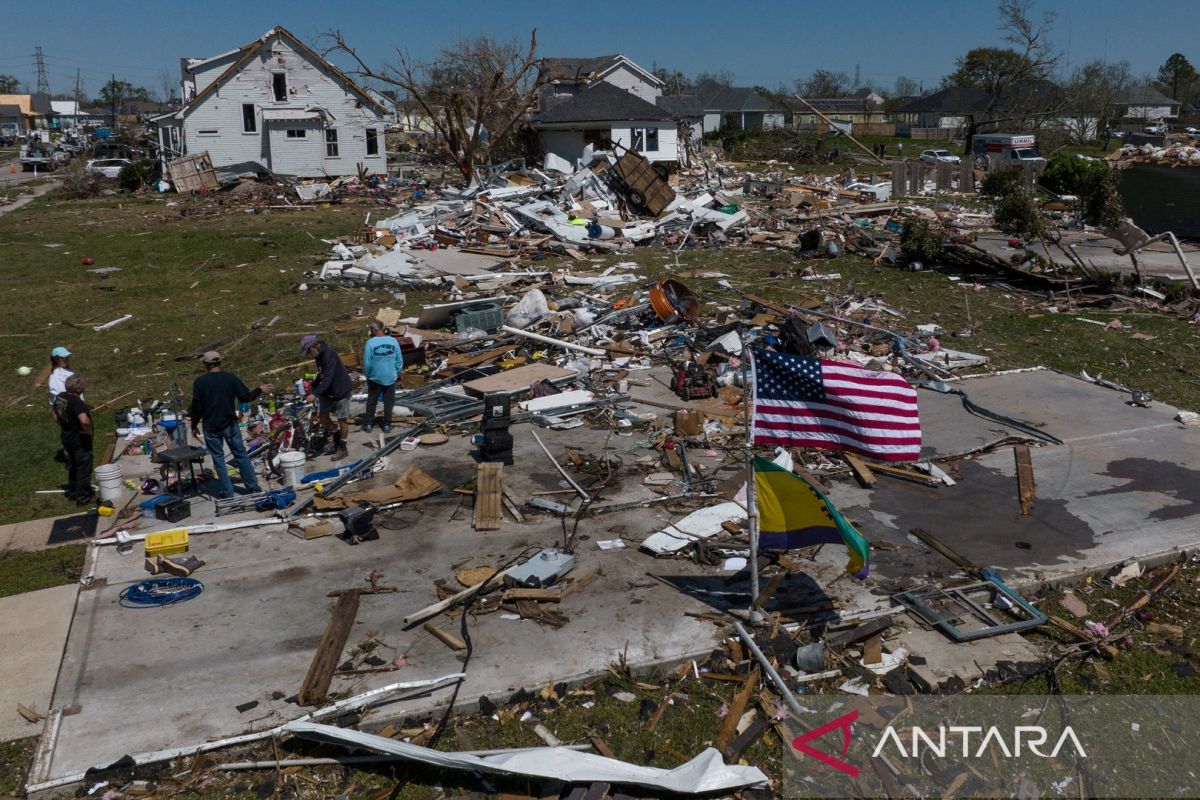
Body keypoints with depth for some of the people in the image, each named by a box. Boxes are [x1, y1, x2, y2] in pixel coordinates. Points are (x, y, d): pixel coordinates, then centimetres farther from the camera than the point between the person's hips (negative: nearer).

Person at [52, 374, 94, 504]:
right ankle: (84, 497, 16)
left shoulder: (60, 397, 0)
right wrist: (90, 431, -25)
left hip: (66, 438, 9)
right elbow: (84, 420, -42)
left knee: (72, 466, 24)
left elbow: (56, 415, 15)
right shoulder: (76, 402, -28)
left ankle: (72, 492, 38)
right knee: (84, 469, 6)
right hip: (80, 440, -9)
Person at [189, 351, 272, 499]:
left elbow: (196, 407, -7)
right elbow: (245, 397, -4)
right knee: (241, 455, 12)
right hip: (230, 425, 1)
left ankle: (227, 492, 11)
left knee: (218, 458, 9)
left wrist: (194, 425, 6)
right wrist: (260, 390, 13)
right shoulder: (231, 378, -6)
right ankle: (252, 486, 17)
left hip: (211, 427, -1)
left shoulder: (199, 382, -8)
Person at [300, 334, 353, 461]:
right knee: (322, 416, 10)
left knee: (342, 419, 2)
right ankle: (336, 441, 27)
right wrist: (313, 386, 18)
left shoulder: (329, 355, -26)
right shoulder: (319, 355, 3)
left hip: (340, 391, -9)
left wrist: (315, 394, -36)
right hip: (328, 391, 9)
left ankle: (343, 449, 14)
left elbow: (328, 378, -32)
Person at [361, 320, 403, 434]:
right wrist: (396, 373, 12)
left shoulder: (370, 343, -16)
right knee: (388, 402, 13)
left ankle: (368, 424, 22)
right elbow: (400, 361, -2)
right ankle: (387, 425, 19)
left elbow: (366, 363, -12)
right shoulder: (393, 341, -8)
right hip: (390, 378, 2)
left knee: (371, 401, 15)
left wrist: (368, 375, 5)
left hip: (375, 378, -1)